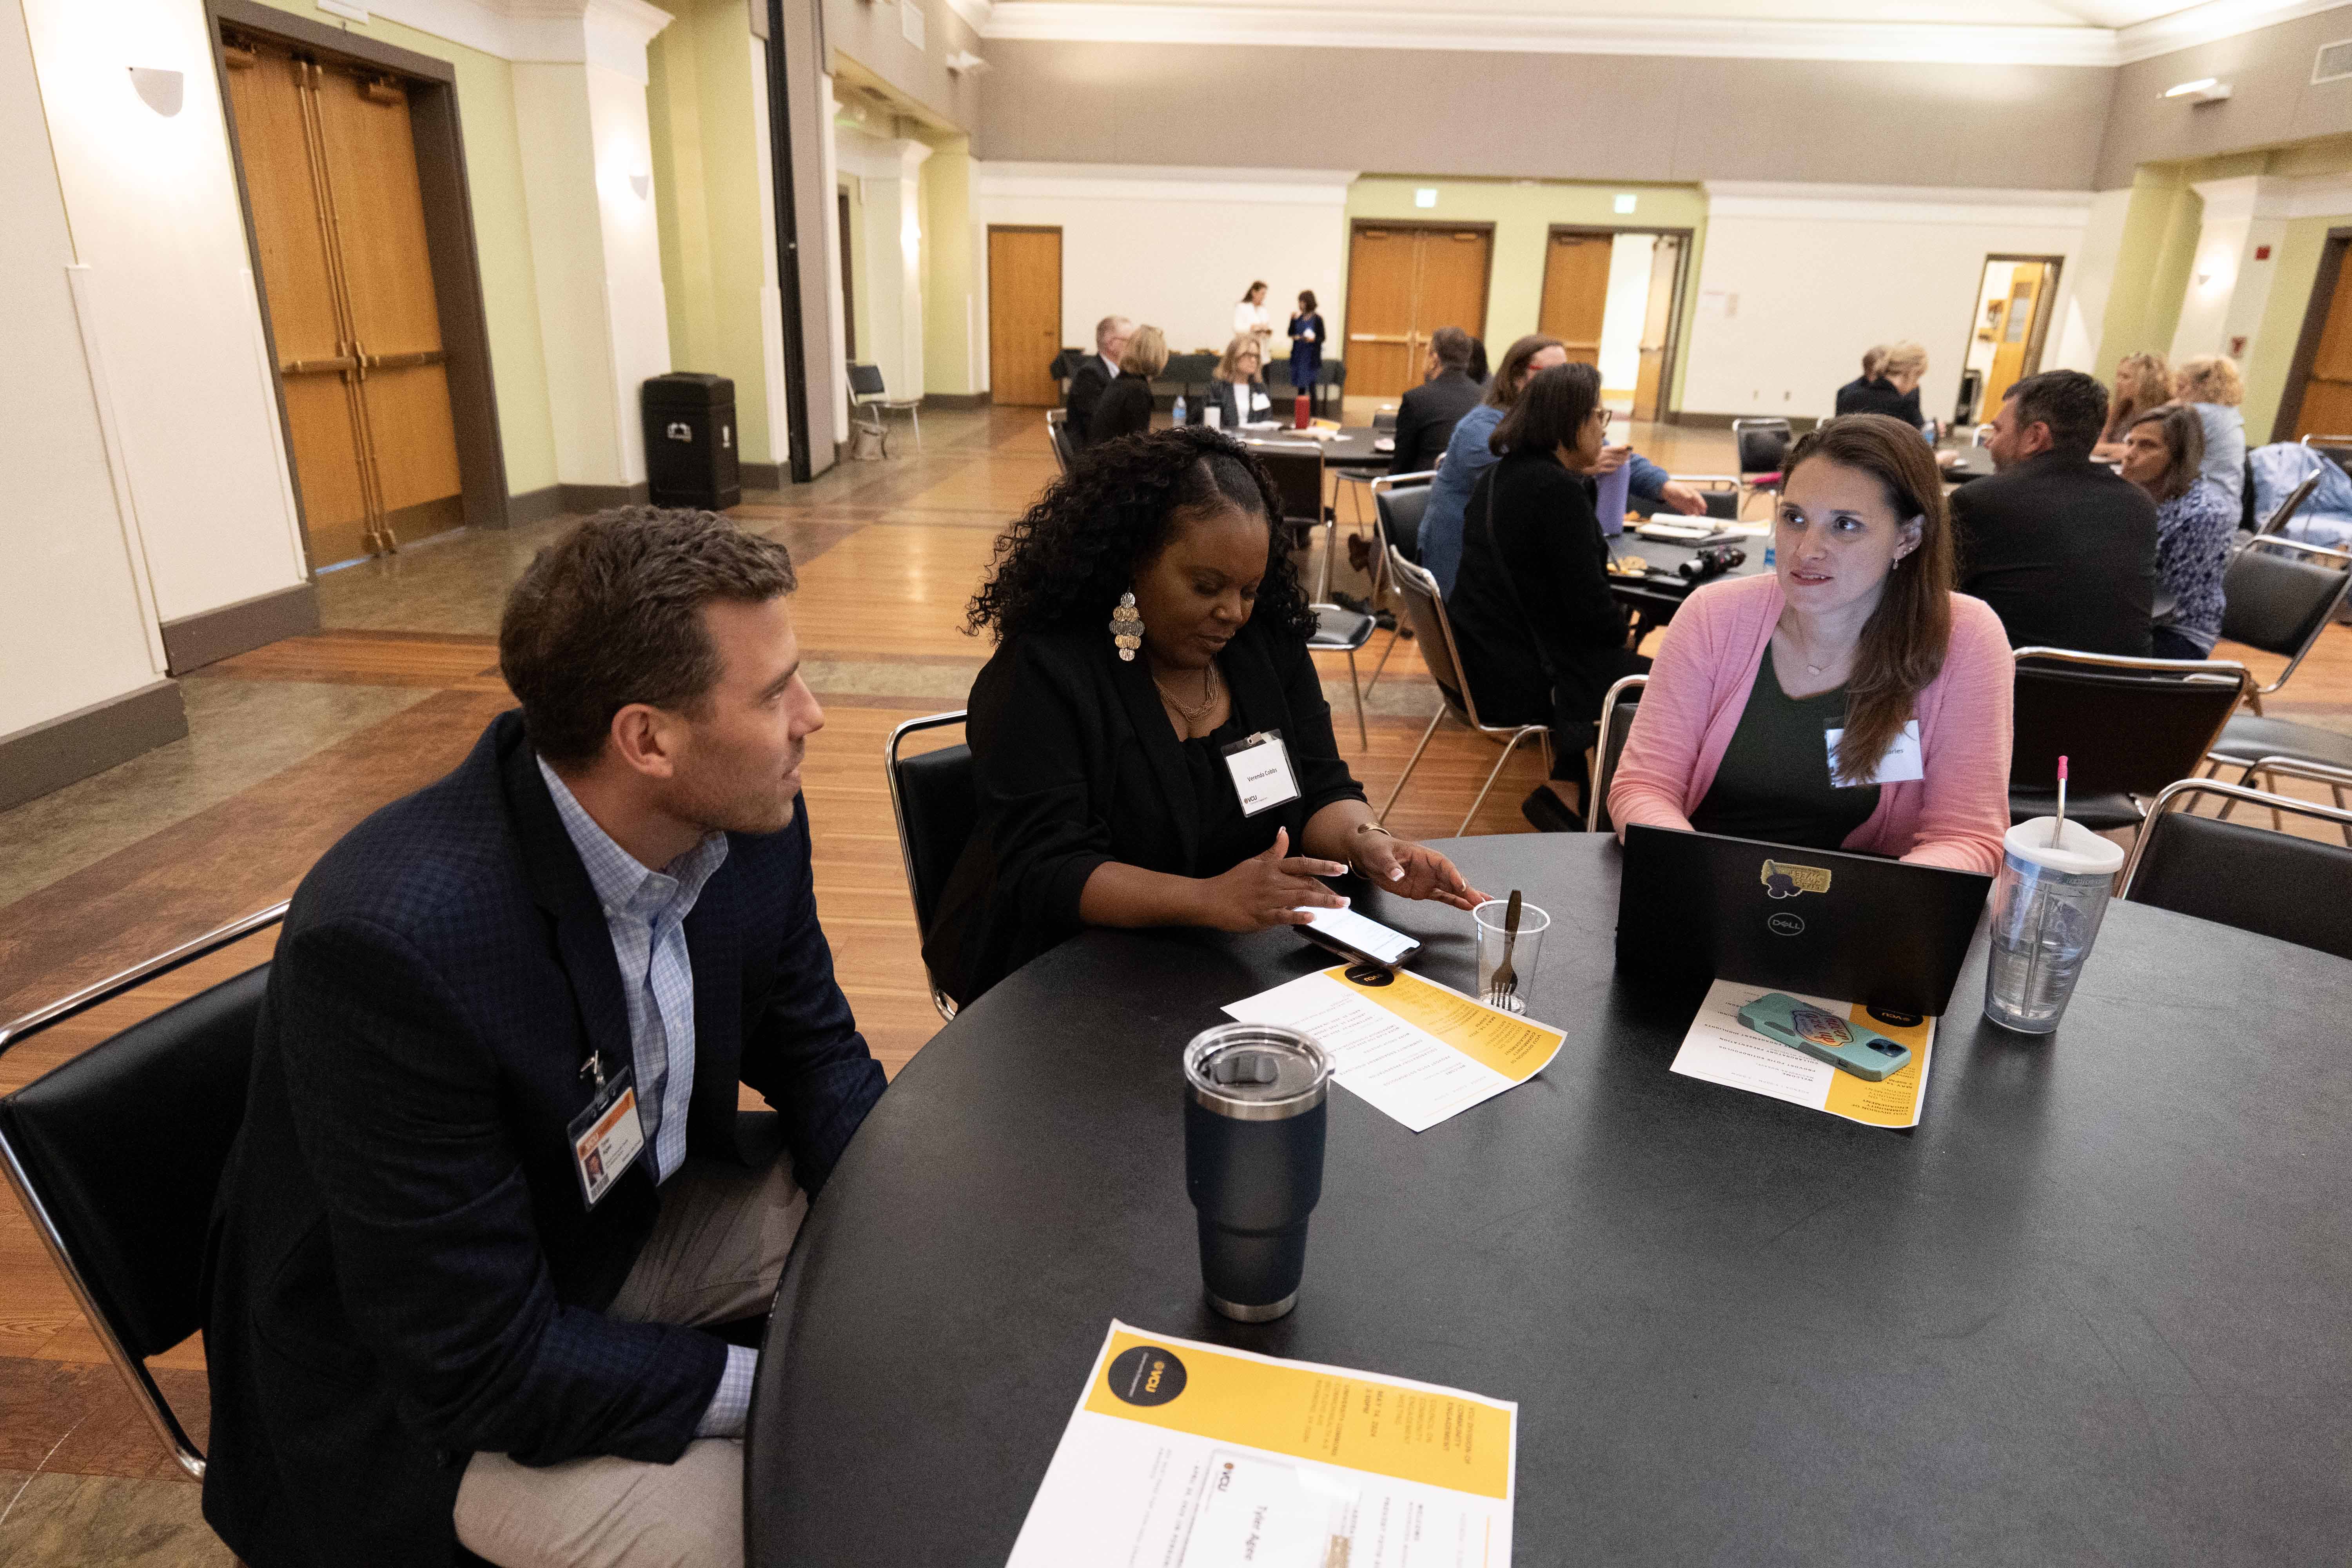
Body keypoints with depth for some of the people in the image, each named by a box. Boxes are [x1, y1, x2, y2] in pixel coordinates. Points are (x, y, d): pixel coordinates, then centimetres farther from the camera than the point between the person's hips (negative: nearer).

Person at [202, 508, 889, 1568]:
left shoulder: (750, 822, -15)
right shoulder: (390, 941, -35)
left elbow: (811, 1051, 0)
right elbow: (480, 1359, -28)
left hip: (647, 1204, 6)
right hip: (418, 1385, -6)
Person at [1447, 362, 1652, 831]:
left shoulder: (1500, 474, 9)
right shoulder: (1559, 489, -20)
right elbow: (1590, 609, -18)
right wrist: (1625, 623, 0)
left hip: (1480, 660, 10)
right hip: (1520, 680, -10)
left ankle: (1566, 793, 24)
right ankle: (1565, 792, 17)